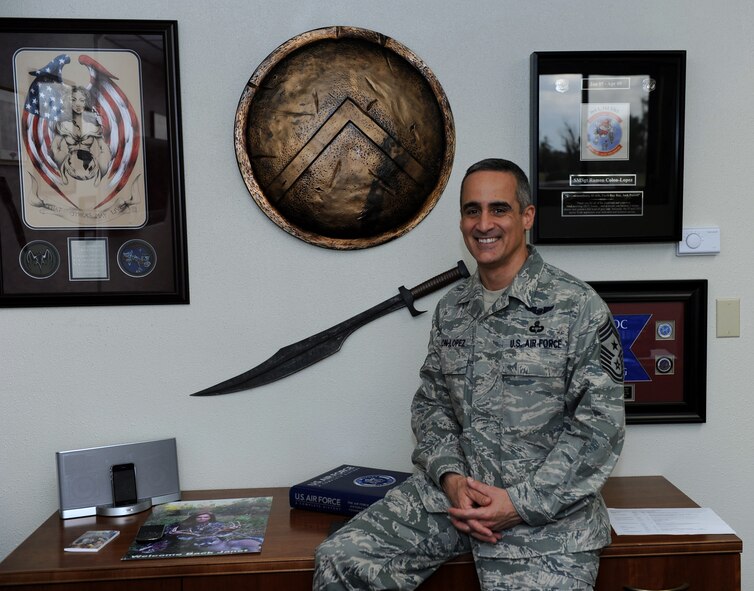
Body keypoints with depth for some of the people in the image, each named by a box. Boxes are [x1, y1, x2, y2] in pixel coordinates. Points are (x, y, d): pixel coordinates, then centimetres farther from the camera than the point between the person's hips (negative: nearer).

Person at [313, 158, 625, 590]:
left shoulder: (579, 307, -7)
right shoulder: (451, 308, 9)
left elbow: (600, 425, -10)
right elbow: (431, 402, 12)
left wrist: (520, 503, -15)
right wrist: (449, 476, -6)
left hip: (546, 511, -3)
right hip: (454, 490, 4)